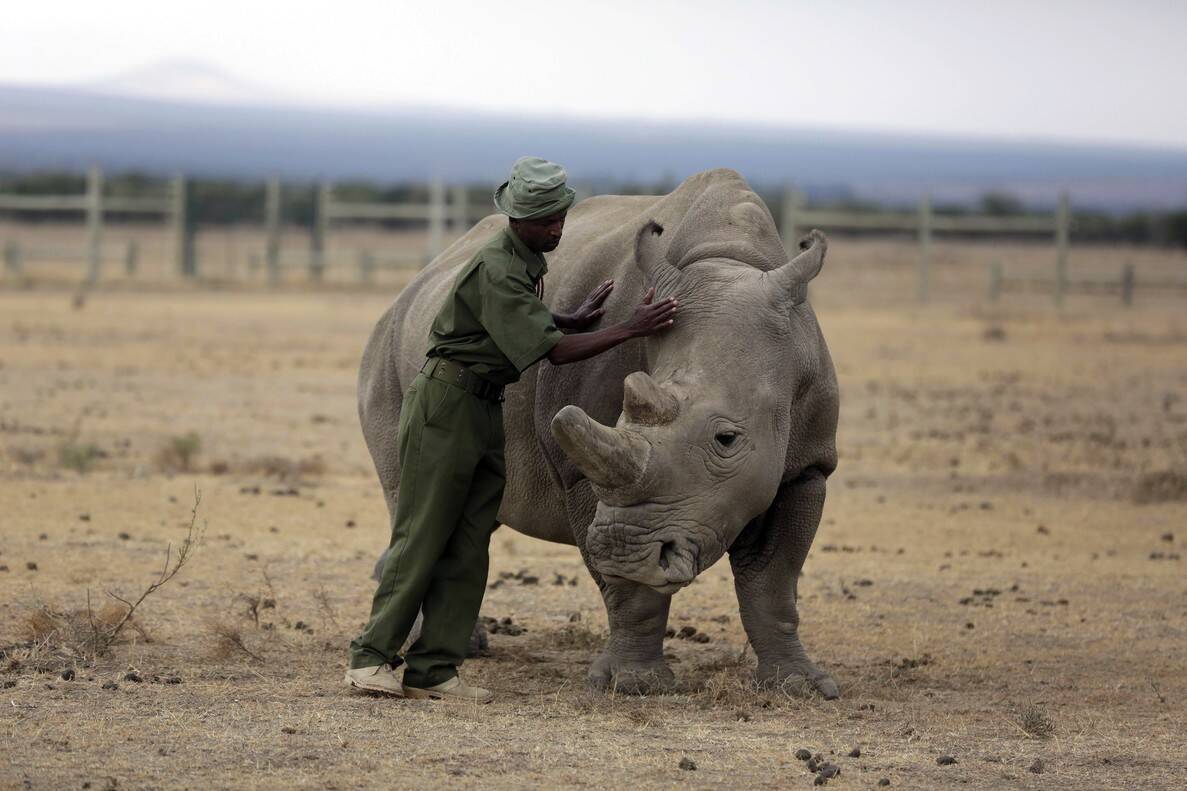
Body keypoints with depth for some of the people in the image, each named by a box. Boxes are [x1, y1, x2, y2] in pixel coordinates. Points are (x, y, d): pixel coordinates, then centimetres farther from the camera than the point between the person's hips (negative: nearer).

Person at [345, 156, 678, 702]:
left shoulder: (529, 262, 10)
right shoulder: (496, 272, -21)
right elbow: (550, 349, -25)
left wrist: (575, 319, 14)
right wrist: (630, 330, -24)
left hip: (488, 409, 9)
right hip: (447, 402, -9)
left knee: (469, 546, 3)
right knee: (422, 536, -7)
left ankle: (433, 669, 2)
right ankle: (371, 657, -1)